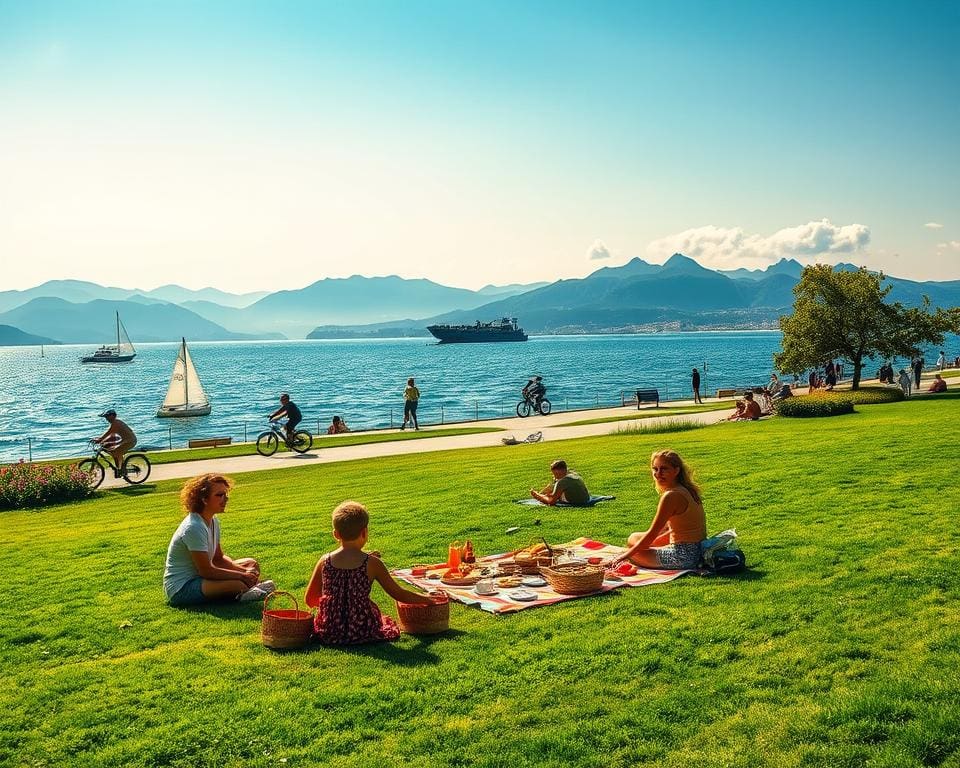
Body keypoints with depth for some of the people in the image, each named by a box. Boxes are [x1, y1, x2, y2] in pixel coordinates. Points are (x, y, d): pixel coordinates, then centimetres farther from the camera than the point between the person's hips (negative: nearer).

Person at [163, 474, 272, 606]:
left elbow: (218, 558, 12)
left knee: (251, 564, 9)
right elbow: (206, 571, -23)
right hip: (180, 589, -10)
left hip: (198, 577, 10)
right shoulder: (194, 528, -24)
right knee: (237, 584, -33)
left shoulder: (213, 521, 6)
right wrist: (242, 576, -15)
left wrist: (245, 570, -5)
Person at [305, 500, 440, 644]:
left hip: (329, 633, 0)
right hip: (362, 632, 1)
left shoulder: (324, 562, -4)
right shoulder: (372, 563, -10)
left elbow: (310, 600, 7)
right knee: (389, 623, 29)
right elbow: (399, 594, 0)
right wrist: (427, 599, 16)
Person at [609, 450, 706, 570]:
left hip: (684, 556, -10)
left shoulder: (671, 496, -21)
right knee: (634, 539, 22)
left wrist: (625, 555, -9)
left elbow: (652, 534, -17)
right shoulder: (685, 489, 8)